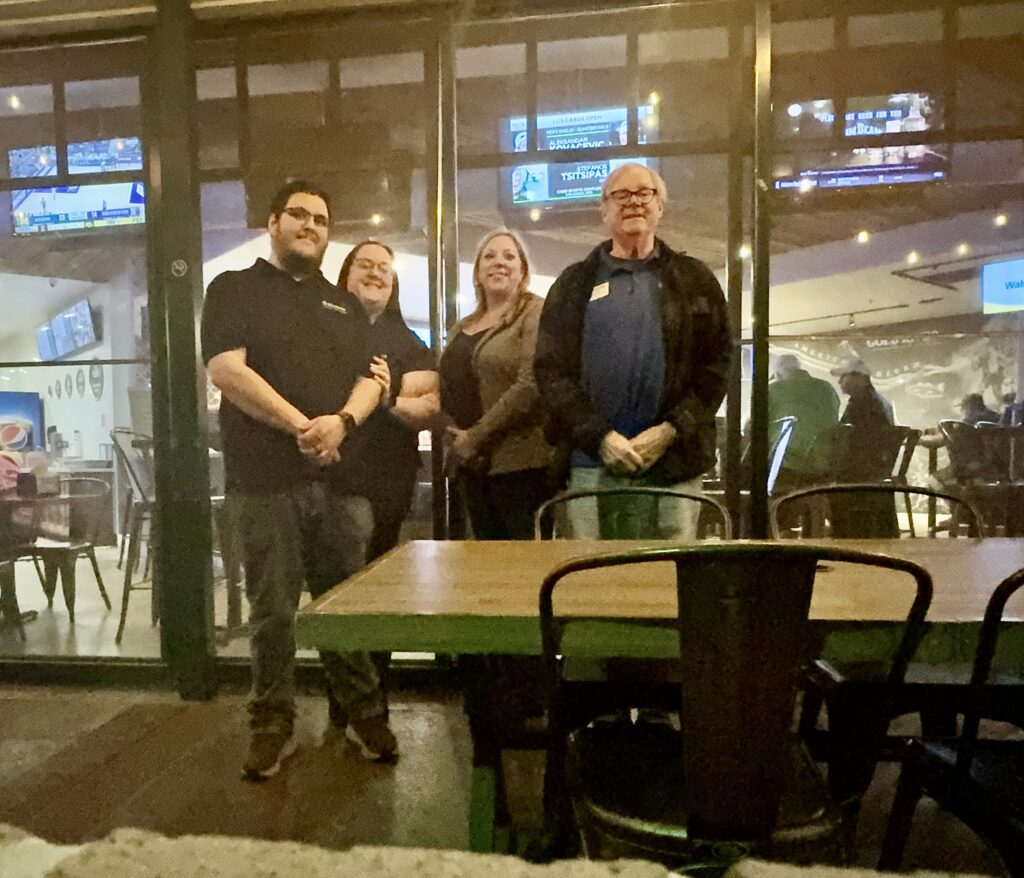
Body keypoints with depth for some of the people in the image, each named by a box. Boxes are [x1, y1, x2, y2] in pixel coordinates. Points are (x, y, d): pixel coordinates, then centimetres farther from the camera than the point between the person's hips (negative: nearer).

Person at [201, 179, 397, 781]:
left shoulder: (346, 305, 19)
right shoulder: (235, 289, 7)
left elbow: (374, 378, 9)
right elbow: (225, 369, -8)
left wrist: (342, 421, -12)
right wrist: (301, 426, -14)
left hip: (342, 477, 3)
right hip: (266, 479, -3)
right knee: (273, 610, 5)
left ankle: (365, 714, 21)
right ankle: (274, 723, 19)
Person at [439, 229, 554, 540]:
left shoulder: (535, 314, -4)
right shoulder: (462, 329, 18)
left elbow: (530, 385, -16)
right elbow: (447, 392, 22)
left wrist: (476, 437, -13)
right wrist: (456, 439, 4)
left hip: (521, 464, -7)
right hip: (471, 466, 7)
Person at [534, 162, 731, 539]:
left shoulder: (694, 279, 12)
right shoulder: (575, 283, 12)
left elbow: (717, 361, 5)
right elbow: (550, 369, 3)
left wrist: (670, 430, -8)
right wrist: (599, 437, -9)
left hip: (674, 462, 0)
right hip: (592, 462, 0)